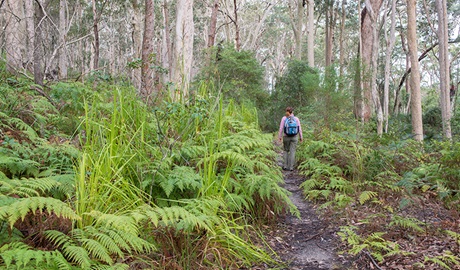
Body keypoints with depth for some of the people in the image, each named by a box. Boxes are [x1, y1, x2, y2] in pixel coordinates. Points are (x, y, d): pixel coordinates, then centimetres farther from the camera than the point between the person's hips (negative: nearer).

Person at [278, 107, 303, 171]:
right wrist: (301, 137, 9)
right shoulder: (296, 119, -3)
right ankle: (291, 167, 2)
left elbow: (281, 128, -8)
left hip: (286, 137, 0)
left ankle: (285, 166, 9)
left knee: (286, 150, 16)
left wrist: (279, 136, 1)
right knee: (292, 152, 5)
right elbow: (299, 129, -1)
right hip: (294, 137, 0)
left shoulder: (284, 118, -5)